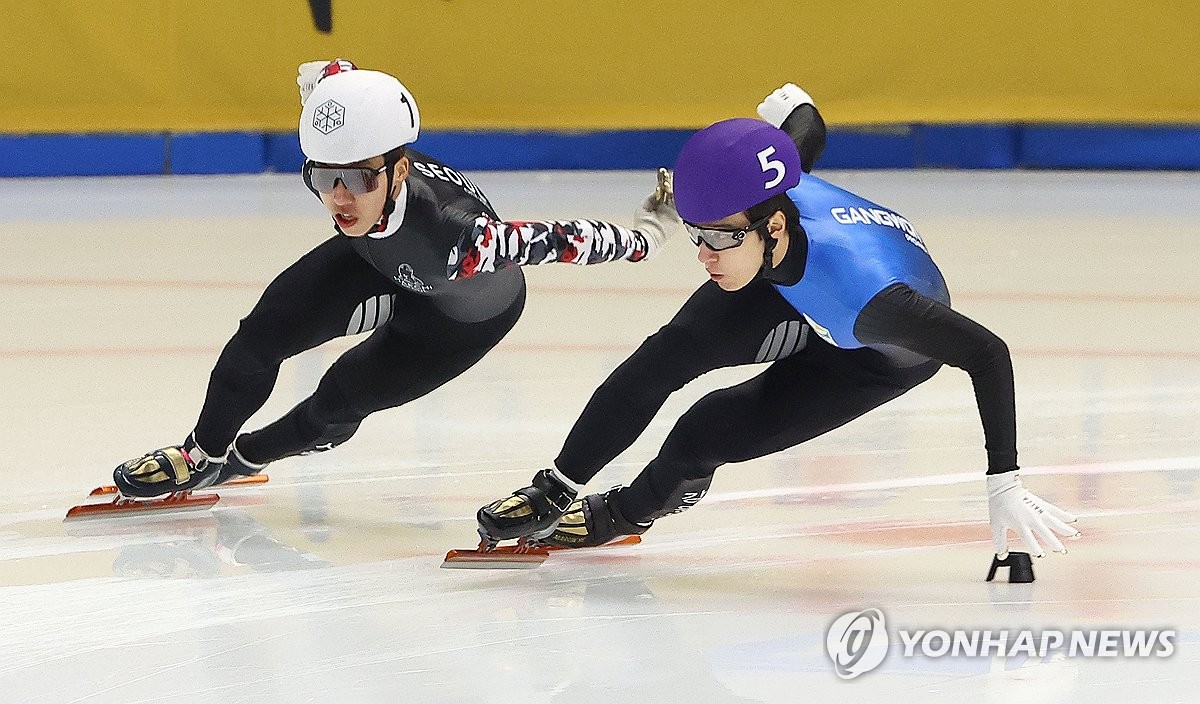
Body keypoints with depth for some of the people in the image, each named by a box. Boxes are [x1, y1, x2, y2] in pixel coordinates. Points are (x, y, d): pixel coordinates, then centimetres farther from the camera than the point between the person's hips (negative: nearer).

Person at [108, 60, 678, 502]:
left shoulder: (454, 237, -50)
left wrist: (640, 240, -25)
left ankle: (245, 456, 26)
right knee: (266, 330, -6)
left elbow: (549, 241, -37)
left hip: (469, 313, -4)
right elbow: (332, 75, -15)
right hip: (377, 260, 4)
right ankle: (203, 452, 18)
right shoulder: (335, 167, -36)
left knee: (344, 396, -4)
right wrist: (326, 75, 5)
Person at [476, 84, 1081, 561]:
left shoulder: (863, 290, -49)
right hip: (794, 300, 4)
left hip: (881, 356, -4)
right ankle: (555, 489, -7)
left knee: (709, 434, -14)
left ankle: (634, 508, 18)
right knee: (677, 349, -19)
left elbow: (987, 354, -46)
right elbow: (805, 137, -10)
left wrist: (1004, 485, -48)